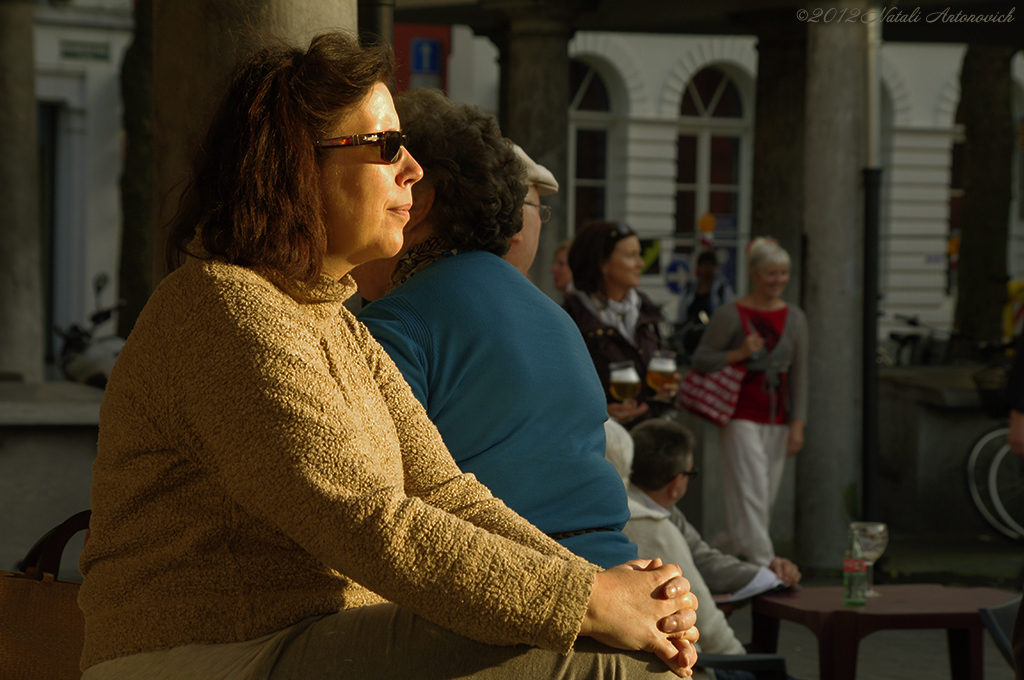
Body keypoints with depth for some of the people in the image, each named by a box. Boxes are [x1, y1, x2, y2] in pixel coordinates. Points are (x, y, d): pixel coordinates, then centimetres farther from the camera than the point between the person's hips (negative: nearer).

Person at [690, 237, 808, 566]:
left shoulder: (794, 317, 9)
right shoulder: (731, 314, -5)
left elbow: (799, 375, 9)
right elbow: (700, 359, -2)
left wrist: (797, 424, 2)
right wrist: (738, 354, -17)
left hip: (777, 421, 5)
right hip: (741, 417, -5)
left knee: (765, 500, 7)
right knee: (750, 496, -12)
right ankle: (763, 566, -15)